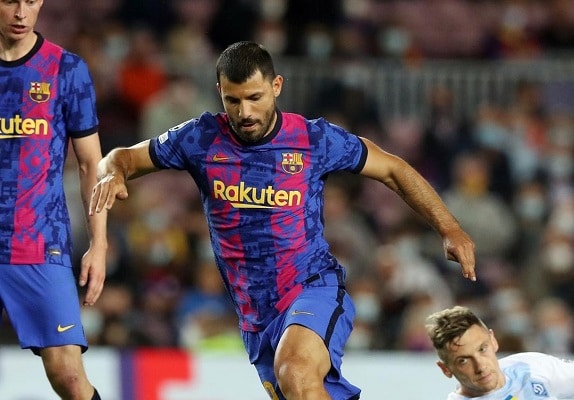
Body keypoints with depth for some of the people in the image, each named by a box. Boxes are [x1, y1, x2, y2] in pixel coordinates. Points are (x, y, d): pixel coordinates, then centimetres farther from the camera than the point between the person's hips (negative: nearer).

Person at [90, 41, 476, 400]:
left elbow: (393, 170, 6)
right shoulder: (201, 139, -2)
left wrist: (450, 228, -2)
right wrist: (113, 174, -17)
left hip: (314, 290, -5)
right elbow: (125, 157, 8)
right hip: (255, 315, 5)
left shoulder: (315, 139, -6)